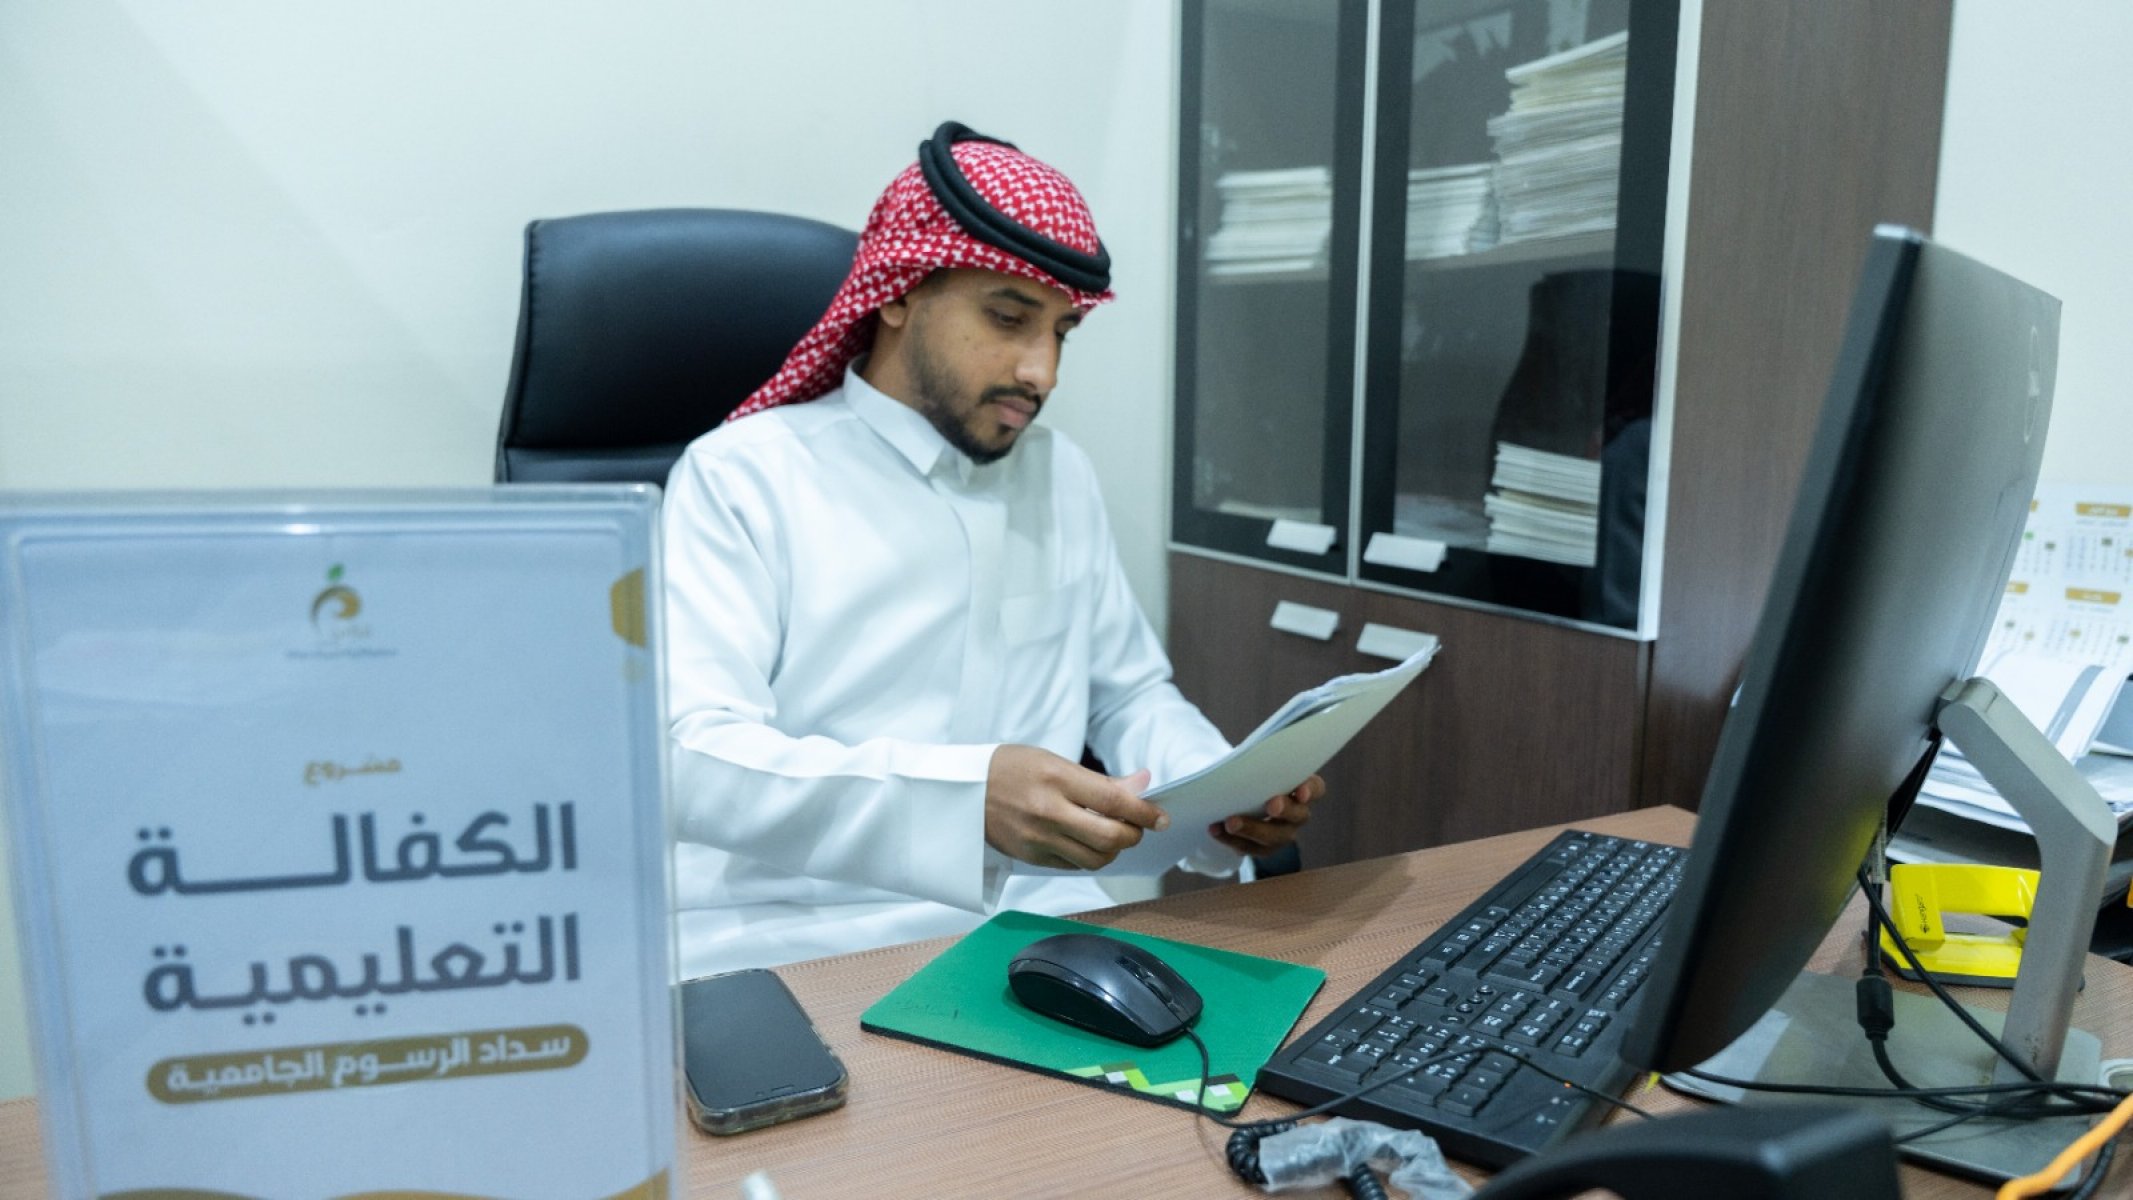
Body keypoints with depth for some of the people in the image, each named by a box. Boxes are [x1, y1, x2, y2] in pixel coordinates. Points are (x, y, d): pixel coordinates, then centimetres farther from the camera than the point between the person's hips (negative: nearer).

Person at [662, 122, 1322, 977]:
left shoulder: (1061, 475, 14)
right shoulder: (742, 476, -5)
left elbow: (1130, 693, 22)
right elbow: (691, 759, -18)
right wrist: (965, 796, -34)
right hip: (795, 943, -4)